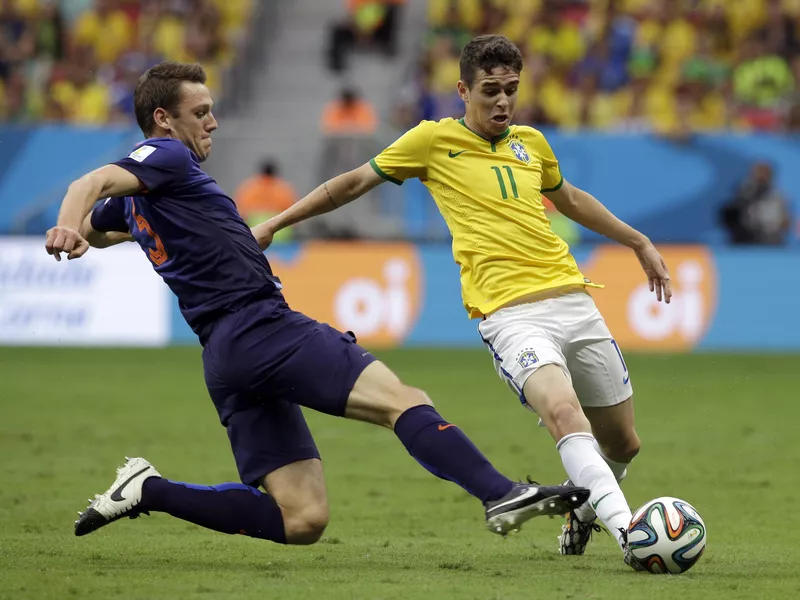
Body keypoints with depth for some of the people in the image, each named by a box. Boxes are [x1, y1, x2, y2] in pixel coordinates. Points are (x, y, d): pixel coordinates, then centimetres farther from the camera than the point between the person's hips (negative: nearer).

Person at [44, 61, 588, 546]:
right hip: (261, 327, -10)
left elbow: (93, 229, 42)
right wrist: (66, 228, -38)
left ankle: (148, 490, 3)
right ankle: (501, 495, -35)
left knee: (301, 521, 3)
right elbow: (94, 183, -19)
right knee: (403, 400, -20)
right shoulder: (167, 156, -1)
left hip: (224, 357, 10)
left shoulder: (136, 200, 24)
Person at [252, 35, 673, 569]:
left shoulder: (530, 142, 17)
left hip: (573, 301, 6)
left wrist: (639, 242, 39)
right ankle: (626, 530, -42)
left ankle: (583, 513, 40)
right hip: (512, 316, -6)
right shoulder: (434, 140, 4)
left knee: (623, 444, 10)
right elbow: (354, 183, 14)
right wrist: (275, 224, 13)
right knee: (563, 411, -33)